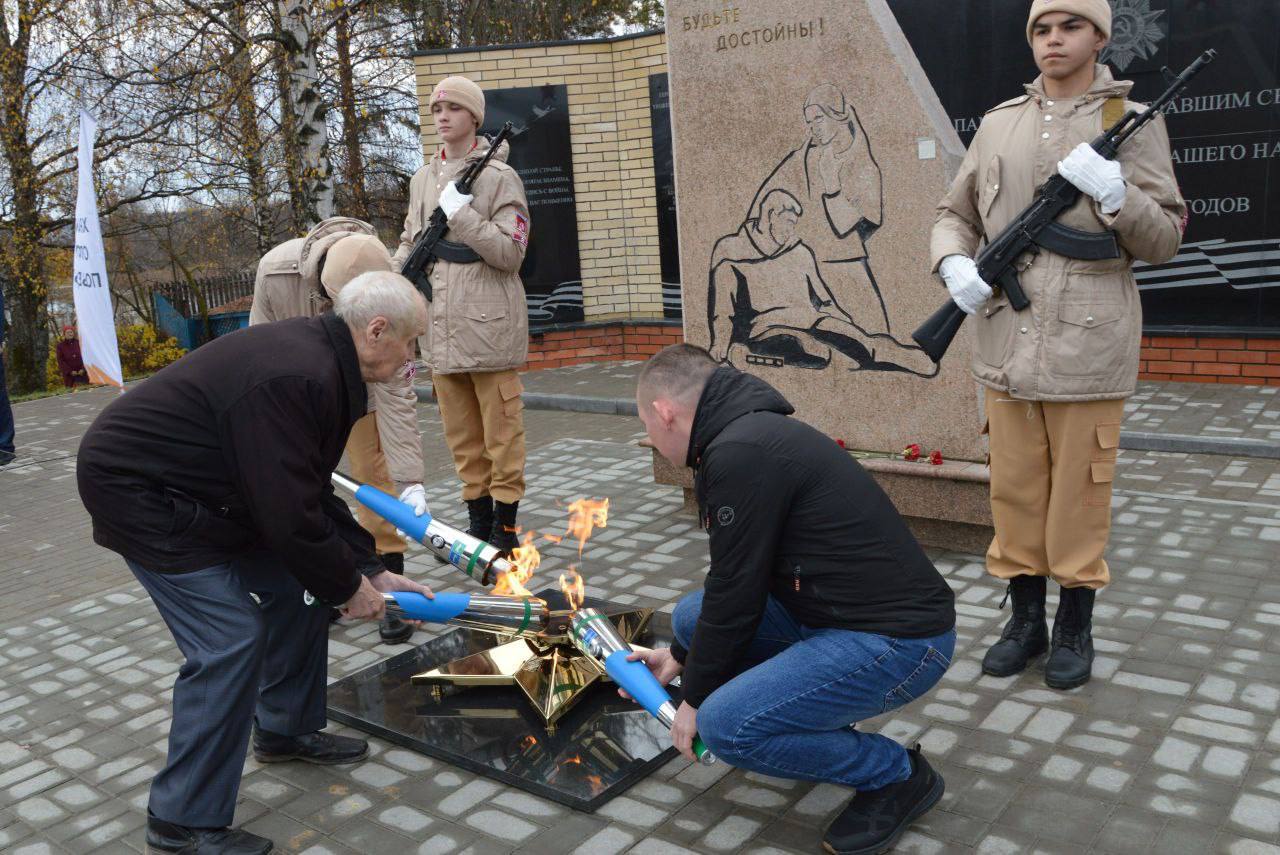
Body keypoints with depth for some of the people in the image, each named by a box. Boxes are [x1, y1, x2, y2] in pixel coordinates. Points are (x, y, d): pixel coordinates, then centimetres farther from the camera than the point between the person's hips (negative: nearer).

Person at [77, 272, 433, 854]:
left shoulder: (321, 364, 3)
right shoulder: (294, 378, -30)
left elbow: (313, 491, 9)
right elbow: (291, 514, -28)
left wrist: (371, 571, 6)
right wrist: (347, 587, -12)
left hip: (196, 491, 11)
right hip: (135, 489, -11)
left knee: (294, 585, 13)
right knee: (230, 640, -14)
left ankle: (285, 729, 31)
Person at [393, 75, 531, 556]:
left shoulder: (498, 177, -3)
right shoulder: (423, 179, 16)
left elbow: (510, 252, -11)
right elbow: (410, 243, 20)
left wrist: (462, 213, -16)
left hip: (487, 320, -6)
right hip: (440, 326, 6)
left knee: (501, 428, 0)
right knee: (460, 432, 11)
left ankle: (505, 524, 9)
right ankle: (478, 519, 21)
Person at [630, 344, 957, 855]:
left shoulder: (739, 454, -21)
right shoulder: (754, 433, 11)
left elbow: (736, 593, -17)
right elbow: (737, 580, 21)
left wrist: (694, 697, -2)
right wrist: (680, 657, 28)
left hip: (899, 640, -10)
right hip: (840, 615, 10)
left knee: (724, 726, -20)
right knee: (692, 616, 10)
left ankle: (897, 774, 1)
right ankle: (825, 725, 17)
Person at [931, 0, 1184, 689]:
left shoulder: (1132, 123, 4)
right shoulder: (998, 124, 12)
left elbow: (1164, 241, 2)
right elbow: (955, 214, 17)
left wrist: (1113, 192, -15)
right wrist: (954, 263, -4)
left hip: (1089, 348, -3)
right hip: (1007, 346, 3)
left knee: (1079, 495, 5)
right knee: (1014, 491, 10)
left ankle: (1074, 629, 22)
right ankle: (1025, 619, 27)